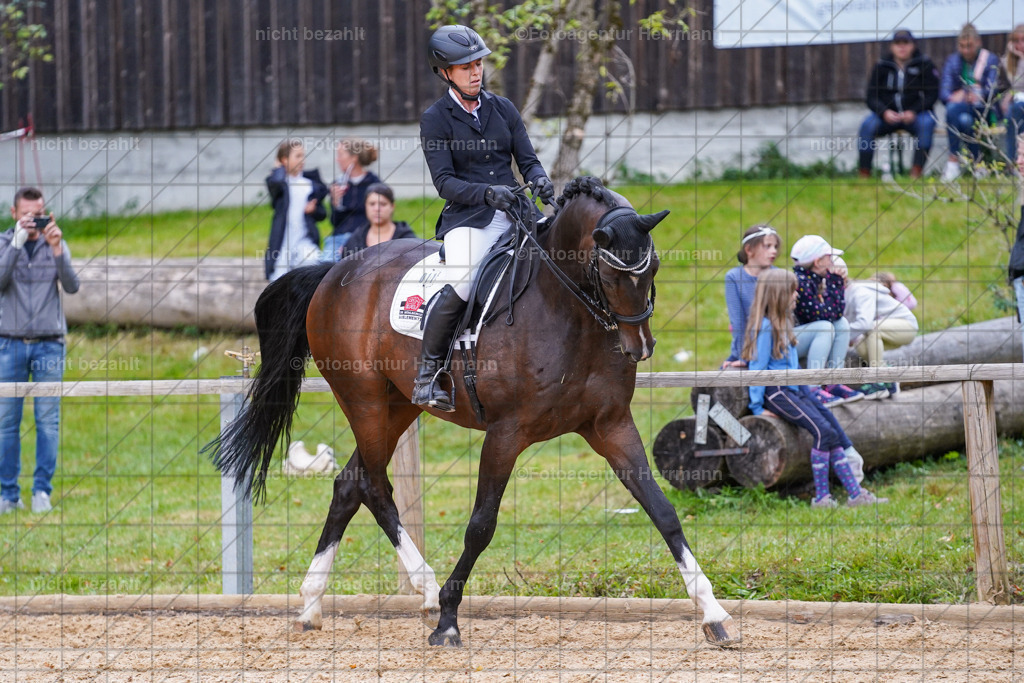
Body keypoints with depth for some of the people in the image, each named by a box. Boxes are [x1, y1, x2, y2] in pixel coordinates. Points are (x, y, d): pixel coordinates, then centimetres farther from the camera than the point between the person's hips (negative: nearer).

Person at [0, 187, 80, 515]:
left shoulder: (56, 244, 6)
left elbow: (72, 286, -5)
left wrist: (57, 250, -19)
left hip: (49, 343, 0)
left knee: (48, 420, -4)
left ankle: (42, 491, 0)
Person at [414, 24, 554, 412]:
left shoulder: (503, 109, 14)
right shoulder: (435, 119, 2)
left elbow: (527, 160, 11)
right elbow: (444, 181, -7)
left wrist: (539, 180, -13)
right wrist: (486, 193, -24)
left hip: (513, 213, 5)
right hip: (467, 218, -5)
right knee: (460, 285, -30)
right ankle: (428, 371, -14)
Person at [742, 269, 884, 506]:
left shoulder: (782, 323, 15)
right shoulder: (765, 328, -14)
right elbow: (757, 367, -13)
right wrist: (757, 408, -13)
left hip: (795, 389, 9)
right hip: (776, 393, -9)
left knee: (834, 430, -5)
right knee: (823, 431, -22)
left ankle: (855, 492, -9)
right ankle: (820, 496, -15)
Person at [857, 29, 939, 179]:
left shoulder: (924, 64, 0)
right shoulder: (882, 65, 4)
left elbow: (931, 94, -4)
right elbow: (872, 97, 2)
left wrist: (913, 112, -20)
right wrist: (884, 112, -20)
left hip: (914, 115, -1)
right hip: (888, 115, 1)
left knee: (927, 123, -34)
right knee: (868, 125, -27)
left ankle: (916, 172, -34)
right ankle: (864, 174, -25)